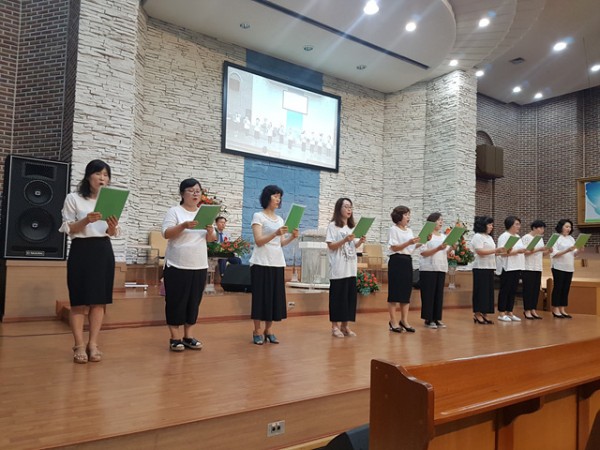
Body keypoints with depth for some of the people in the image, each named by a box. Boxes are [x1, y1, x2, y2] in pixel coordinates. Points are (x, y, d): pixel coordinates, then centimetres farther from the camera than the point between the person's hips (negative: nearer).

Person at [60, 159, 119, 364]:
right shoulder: (73, 198, 1)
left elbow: (113, 234, 9)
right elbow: (68, 229, -4)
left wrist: (112, 227, -14)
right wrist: (87, 220, -21)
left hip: (104, 251, 4)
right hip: (81, 250, -3)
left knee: (99, 300, 3)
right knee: (79, 300, -3)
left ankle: (93, 344, 9)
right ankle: (79, 346, 5)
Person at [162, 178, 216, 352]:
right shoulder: (174, 211, -2)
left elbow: (211, 239, 8)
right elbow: (167, 234, -12)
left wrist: (210, 231, -15)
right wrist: (184, 225, -27)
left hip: (199, 266, 5)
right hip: (177, 265, -4)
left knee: (194, 302, 8)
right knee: (176, 301, 0)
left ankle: (188, 336, 18)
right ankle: (175, 338, 10)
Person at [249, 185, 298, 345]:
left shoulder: (280, 219, 16)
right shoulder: (258, 216, -3)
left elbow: (281, 244, 13)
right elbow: (259, 241, -13)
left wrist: (292, 237, -6)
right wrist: (275, 233, -27)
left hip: (278, 263, 6)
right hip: (262, 263, -6)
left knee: (275, 297, 6)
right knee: (261, 296, -2)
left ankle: (268, 330, 16)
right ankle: (257, 331, 8)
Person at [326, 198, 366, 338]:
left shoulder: (352, 226, 15)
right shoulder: (333, 225, -4)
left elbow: (353, 246, 16)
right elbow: (331, 246, -11)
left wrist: (360, 241, -4)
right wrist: (345, 240, -23)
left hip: (351, 268, 6)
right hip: (338, 268, -6)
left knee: (350, 296, 7)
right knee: (338, 296, -2)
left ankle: (345, 325, 16)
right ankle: (335, 326, 7)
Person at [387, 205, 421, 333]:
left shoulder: (409, 231, 16)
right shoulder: (394, 229, -5)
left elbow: (411, 248, 15)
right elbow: (394, 247, -14)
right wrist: (409, 242, -24)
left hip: (408, 261, 7)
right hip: (397, 261, -7)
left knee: (406, 291, 7)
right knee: (395, 291, -4)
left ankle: (404, 320, 14)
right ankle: (393, 321, 3)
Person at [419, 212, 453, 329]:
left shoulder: (444, 236, 15)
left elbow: (446, 253, 13)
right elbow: (423, 253, -12)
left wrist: (451, 248, -7)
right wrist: (438, 248, -22)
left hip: (442, 268, 6)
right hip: (428, 268, -6)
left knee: (439, 293, 7)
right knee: (429, 293, -3)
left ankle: (437, 318, 14)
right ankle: (428, 319, 4)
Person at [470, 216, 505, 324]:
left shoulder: (489, 237, 20)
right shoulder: (477, 236, -7)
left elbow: (492, 252, 19)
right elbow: (480, 251, -18)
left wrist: (500, 252, 1)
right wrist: (496, 250, -21)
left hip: (490, 267, 9)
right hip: (480, 267, -8)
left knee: (489, 291, 7)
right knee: (481, 291, -5)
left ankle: (484, 314, 12)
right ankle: (477, 314, 1)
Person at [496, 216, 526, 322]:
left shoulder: (518, 237, 18)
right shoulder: (504, 237, -9)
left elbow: (521, 251, 21)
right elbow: (503, 253, -17)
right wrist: (518, 251, -21)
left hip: (517, 267, 8)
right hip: (507, 268, -8)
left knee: (513, 291, 9)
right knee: (505, 290, -3)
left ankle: (510, 312, 15)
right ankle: (501, 313, 2)